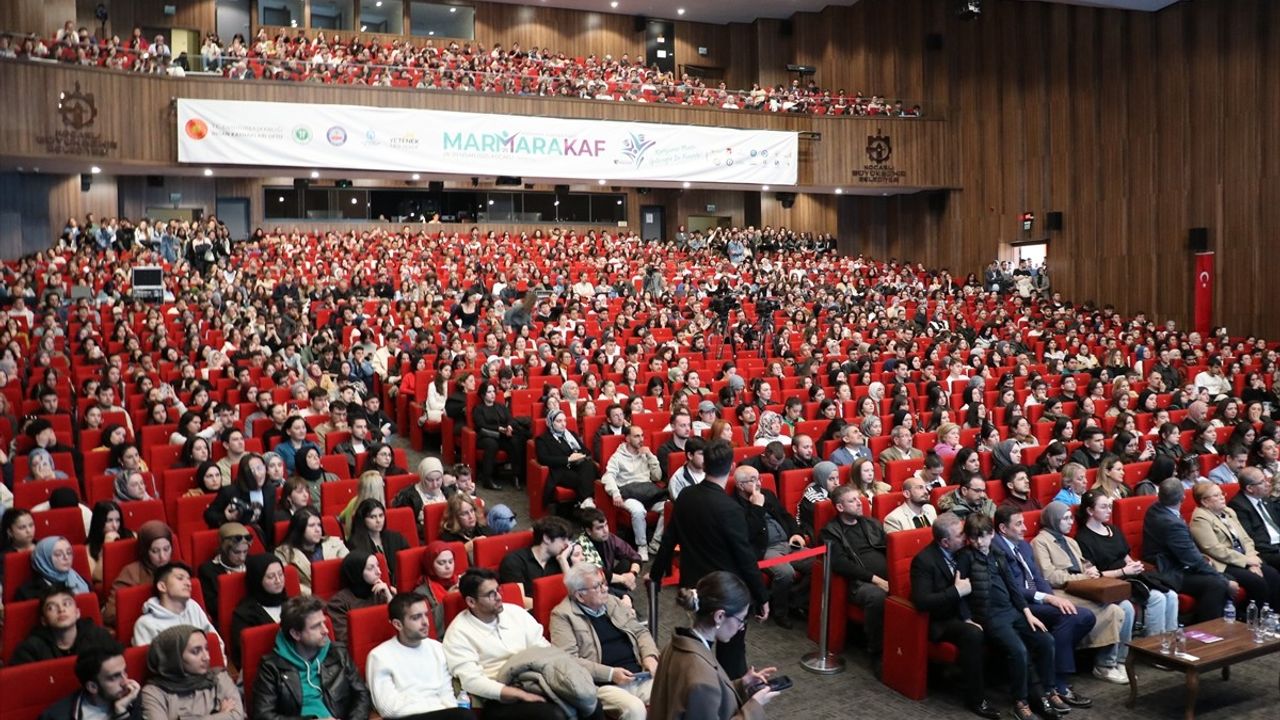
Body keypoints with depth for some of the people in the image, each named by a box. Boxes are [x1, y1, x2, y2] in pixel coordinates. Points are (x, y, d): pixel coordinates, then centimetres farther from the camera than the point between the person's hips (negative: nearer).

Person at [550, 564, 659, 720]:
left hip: (639, 676, 5)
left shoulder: (613, 602, 15)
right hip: (604, 683, -5)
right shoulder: (563, 615, -3)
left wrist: (650, 656, 0)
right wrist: (610, 674, -18)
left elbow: (640, 631, 21)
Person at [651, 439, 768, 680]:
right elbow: (745, 558, -17)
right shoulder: (729, 508, -23)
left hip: (693, 586, 6)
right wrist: (762, 597, -6)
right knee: (731, 652, 8)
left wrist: (656, 573, 22)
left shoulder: (685, 496, -4)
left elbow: (669, 539, 8)